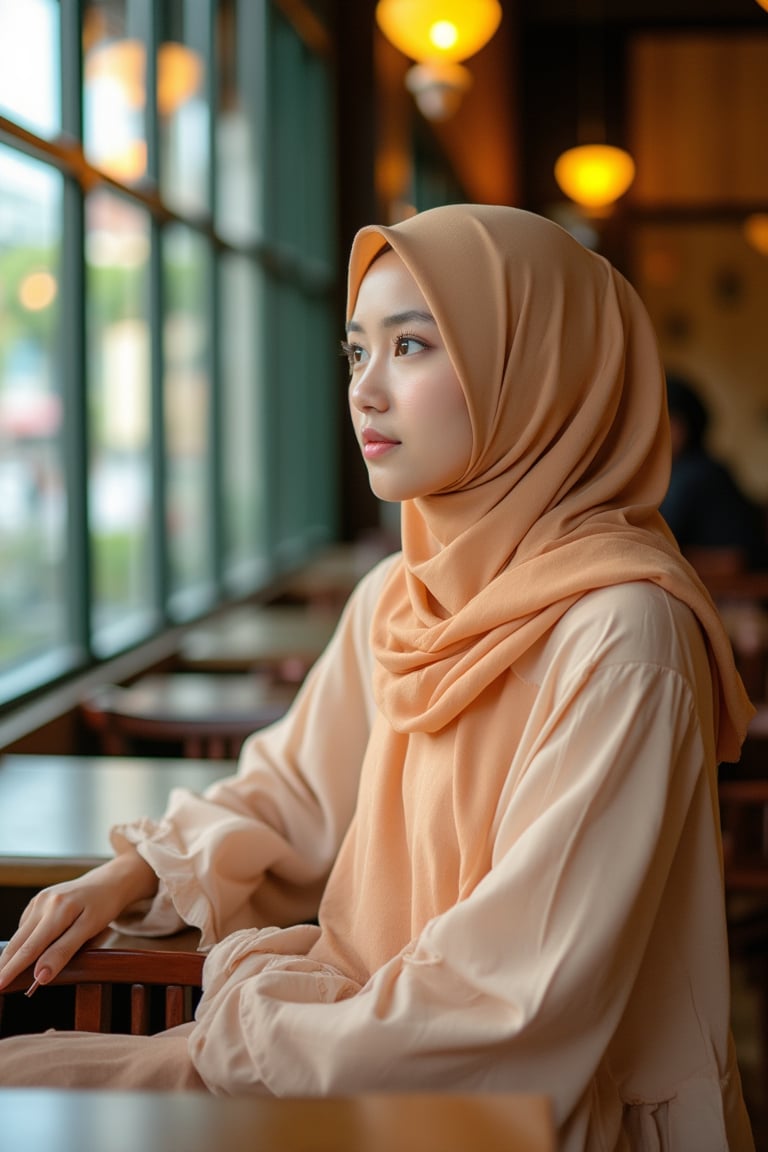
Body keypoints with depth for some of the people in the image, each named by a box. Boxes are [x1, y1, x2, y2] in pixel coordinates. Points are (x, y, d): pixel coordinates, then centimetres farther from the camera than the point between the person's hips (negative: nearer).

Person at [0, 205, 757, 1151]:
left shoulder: (621, 631, -22)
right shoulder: (396, 601, 3)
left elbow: (526, 993, -23)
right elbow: (296, 788, 19)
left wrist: (222, 1047, -18)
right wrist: (135, 874, 1)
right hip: (391, 1049, 7)